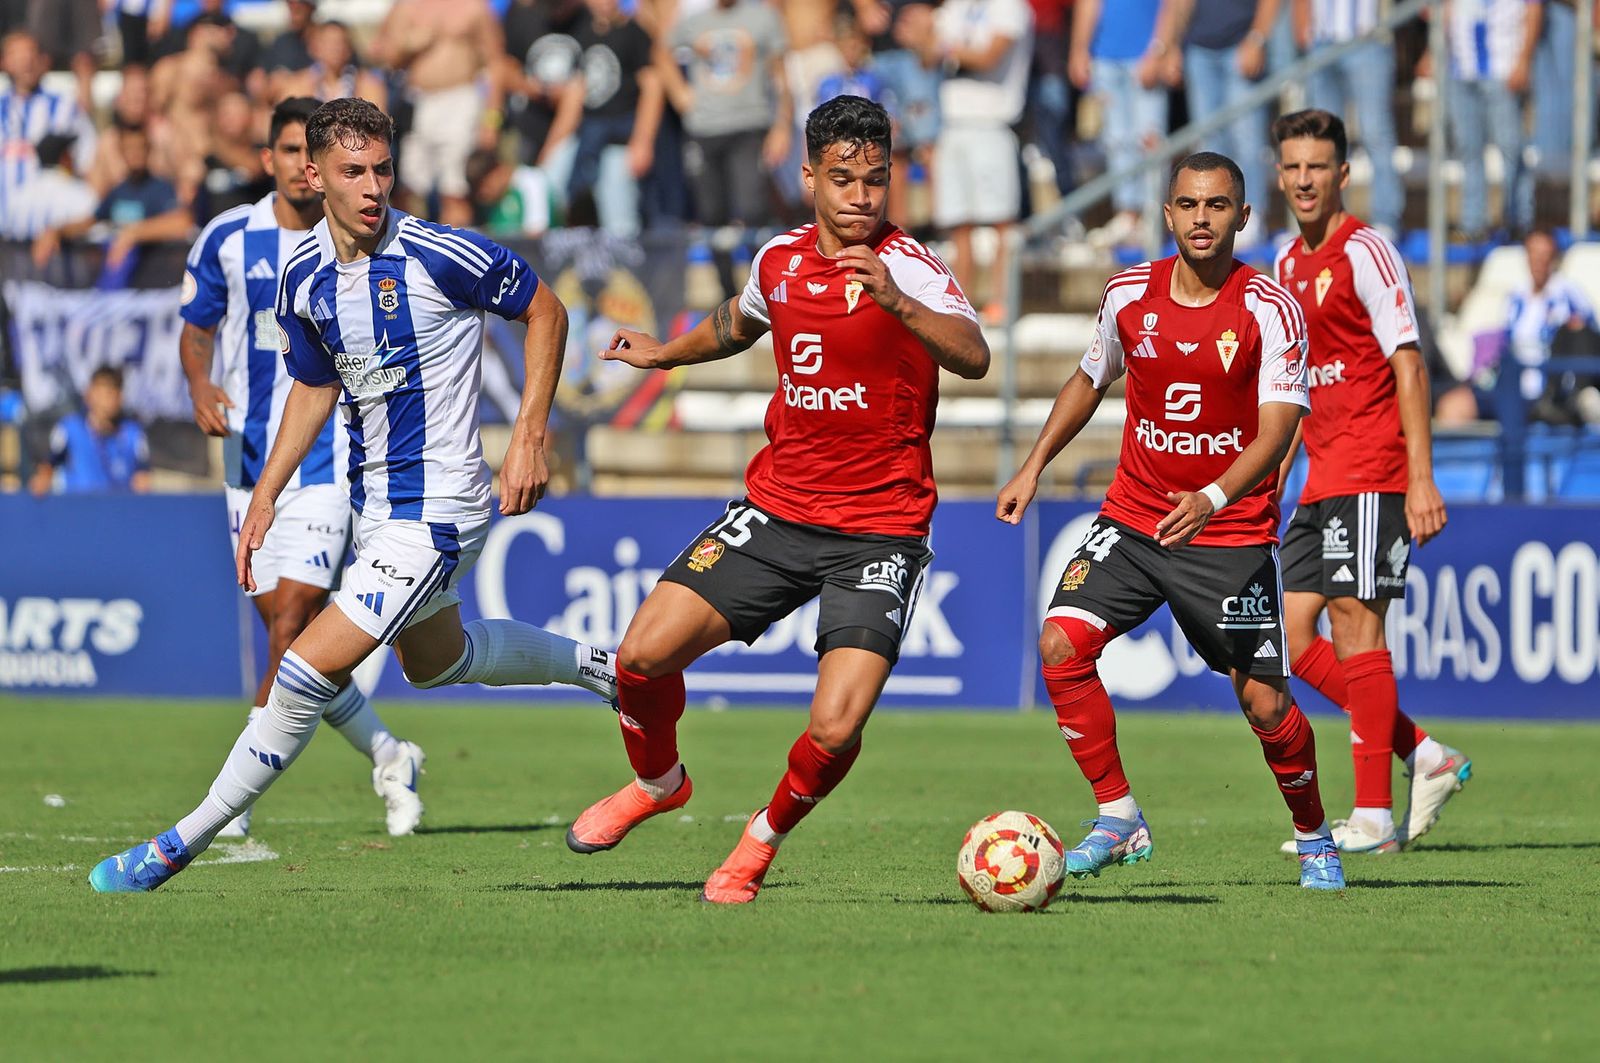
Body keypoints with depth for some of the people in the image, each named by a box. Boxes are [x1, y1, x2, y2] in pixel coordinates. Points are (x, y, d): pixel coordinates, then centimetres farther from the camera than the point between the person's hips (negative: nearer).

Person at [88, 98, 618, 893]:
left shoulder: (438, 255, -20)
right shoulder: (304, 278, -1)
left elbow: (544, 310, -7)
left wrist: (530, 436, -13)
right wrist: (265, 494, 8)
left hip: (434, 511, -8)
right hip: (375, 498, 8)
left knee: (312, 670, -13)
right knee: (436, 658, 29)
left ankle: (186, 840, -4)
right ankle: (601, 669, 50)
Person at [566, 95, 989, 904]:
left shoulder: (907, 267, -13)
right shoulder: (780, 260, 5)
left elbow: (973, 359, -32)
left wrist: (895, 301, -48)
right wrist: (665, 354, 45)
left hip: (879, 531, -5)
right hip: (778, 510, 5)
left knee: (835, 731, -17)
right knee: (644, 654, -8)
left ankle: (766, 837, 15)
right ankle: (657, 781, 25)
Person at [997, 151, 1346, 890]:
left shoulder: (1269, 310, -13)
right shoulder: (1129, 294, -1)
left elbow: (1276, 432, -19)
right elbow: (1091, 380, 19)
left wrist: (1211, 500, -35)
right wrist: (1034, 467, 15)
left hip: (1232, 532, -4)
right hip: (1132, 517, 4)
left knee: (1264, 703, -4)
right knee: (1062, 644, -17)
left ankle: (1313, 837, 23)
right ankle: (1118, 817, -5)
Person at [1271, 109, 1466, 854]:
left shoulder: (1363, 251, -10)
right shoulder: (1289, 263, 15)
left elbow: (1407, 365, -14)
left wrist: (1421, 478, -20)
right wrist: (1274, 474, 22)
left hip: (1372, 472, -9)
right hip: (1323, 478, 9)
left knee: (1354, 625, -10)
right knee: (1290, 635, 5)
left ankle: (1373, 817, -8)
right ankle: (1425, 757, 12)